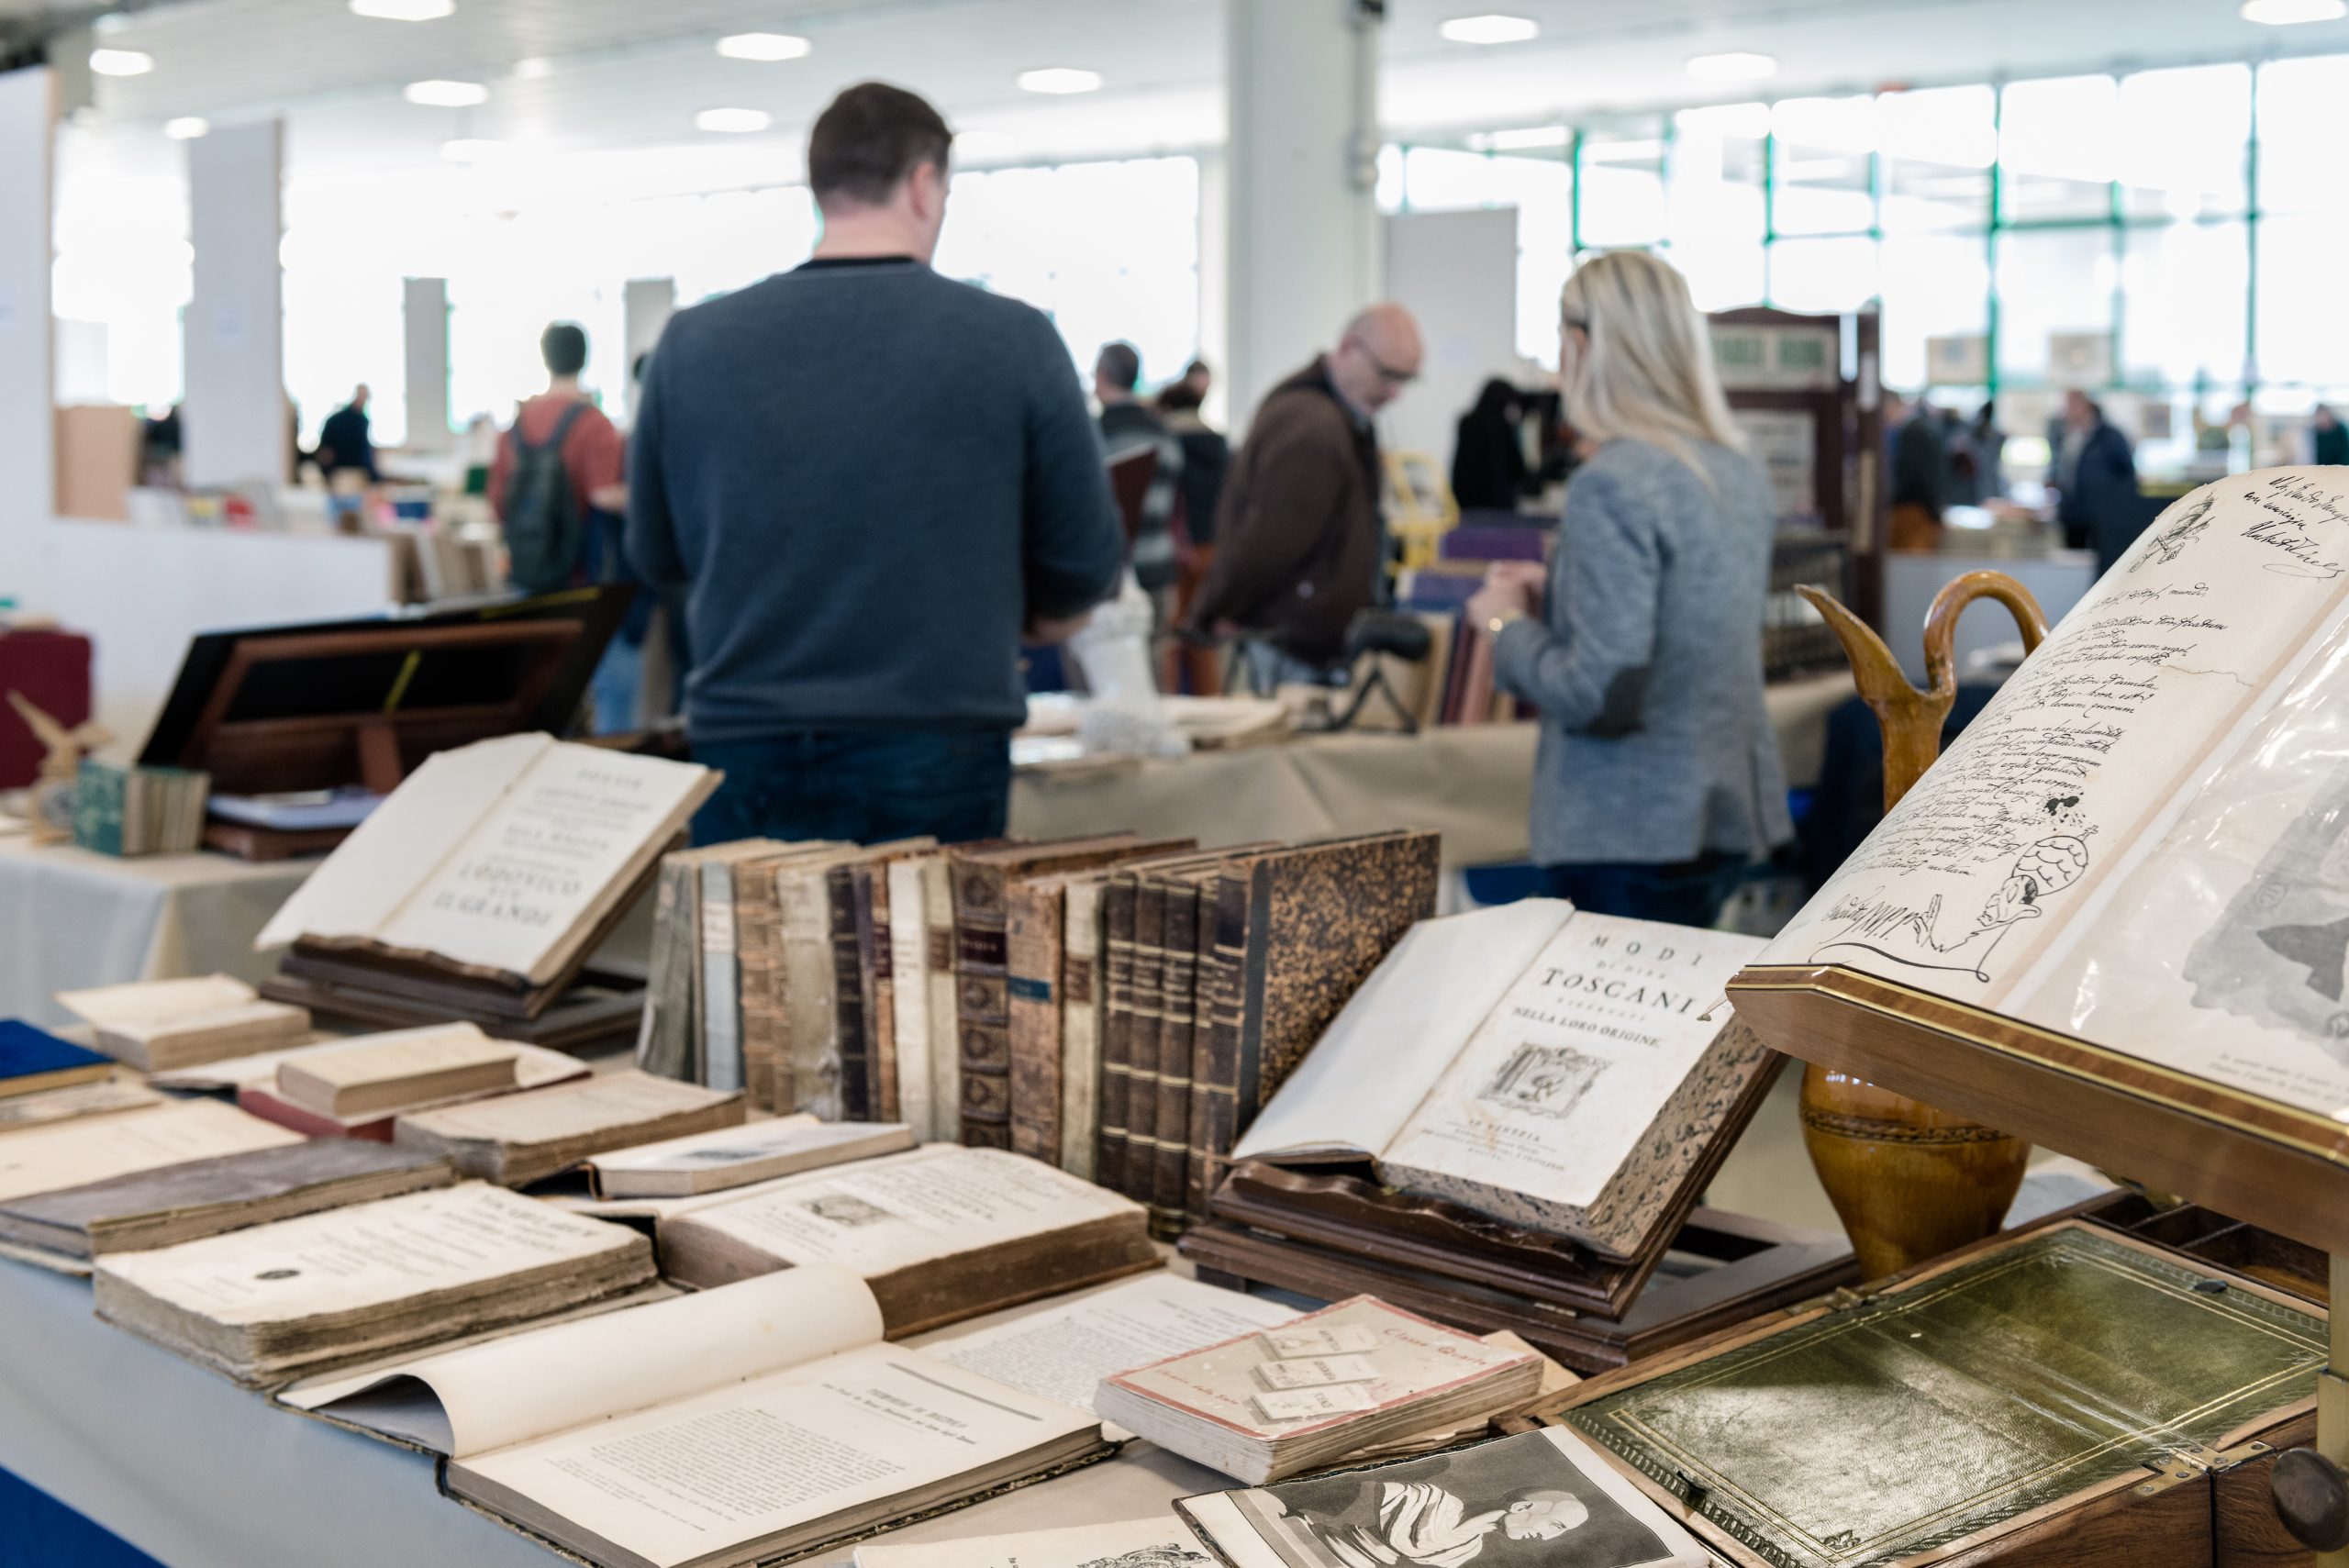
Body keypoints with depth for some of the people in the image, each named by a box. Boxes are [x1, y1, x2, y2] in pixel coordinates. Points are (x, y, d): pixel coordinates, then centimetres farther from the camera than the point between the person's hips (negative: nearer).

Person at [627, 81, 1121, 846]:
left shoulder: (691, 344, 0)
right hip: (936, 754, -2)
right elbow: (1084, 566, 2)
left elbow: (655, 555, 12)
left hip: (745, 754, 2)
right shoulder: (1014, 339, -6)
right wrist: (1022, 610, 23)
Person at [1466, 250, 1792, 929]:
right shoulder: (1739, 473, 8)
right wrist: (1556, 596, 20)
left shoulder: (1612, 483, -18)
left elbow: (1601, 695, -21)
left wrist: (1507, 625, -4)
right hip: (1730, 812, 9)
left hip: (1636, 828, -9)